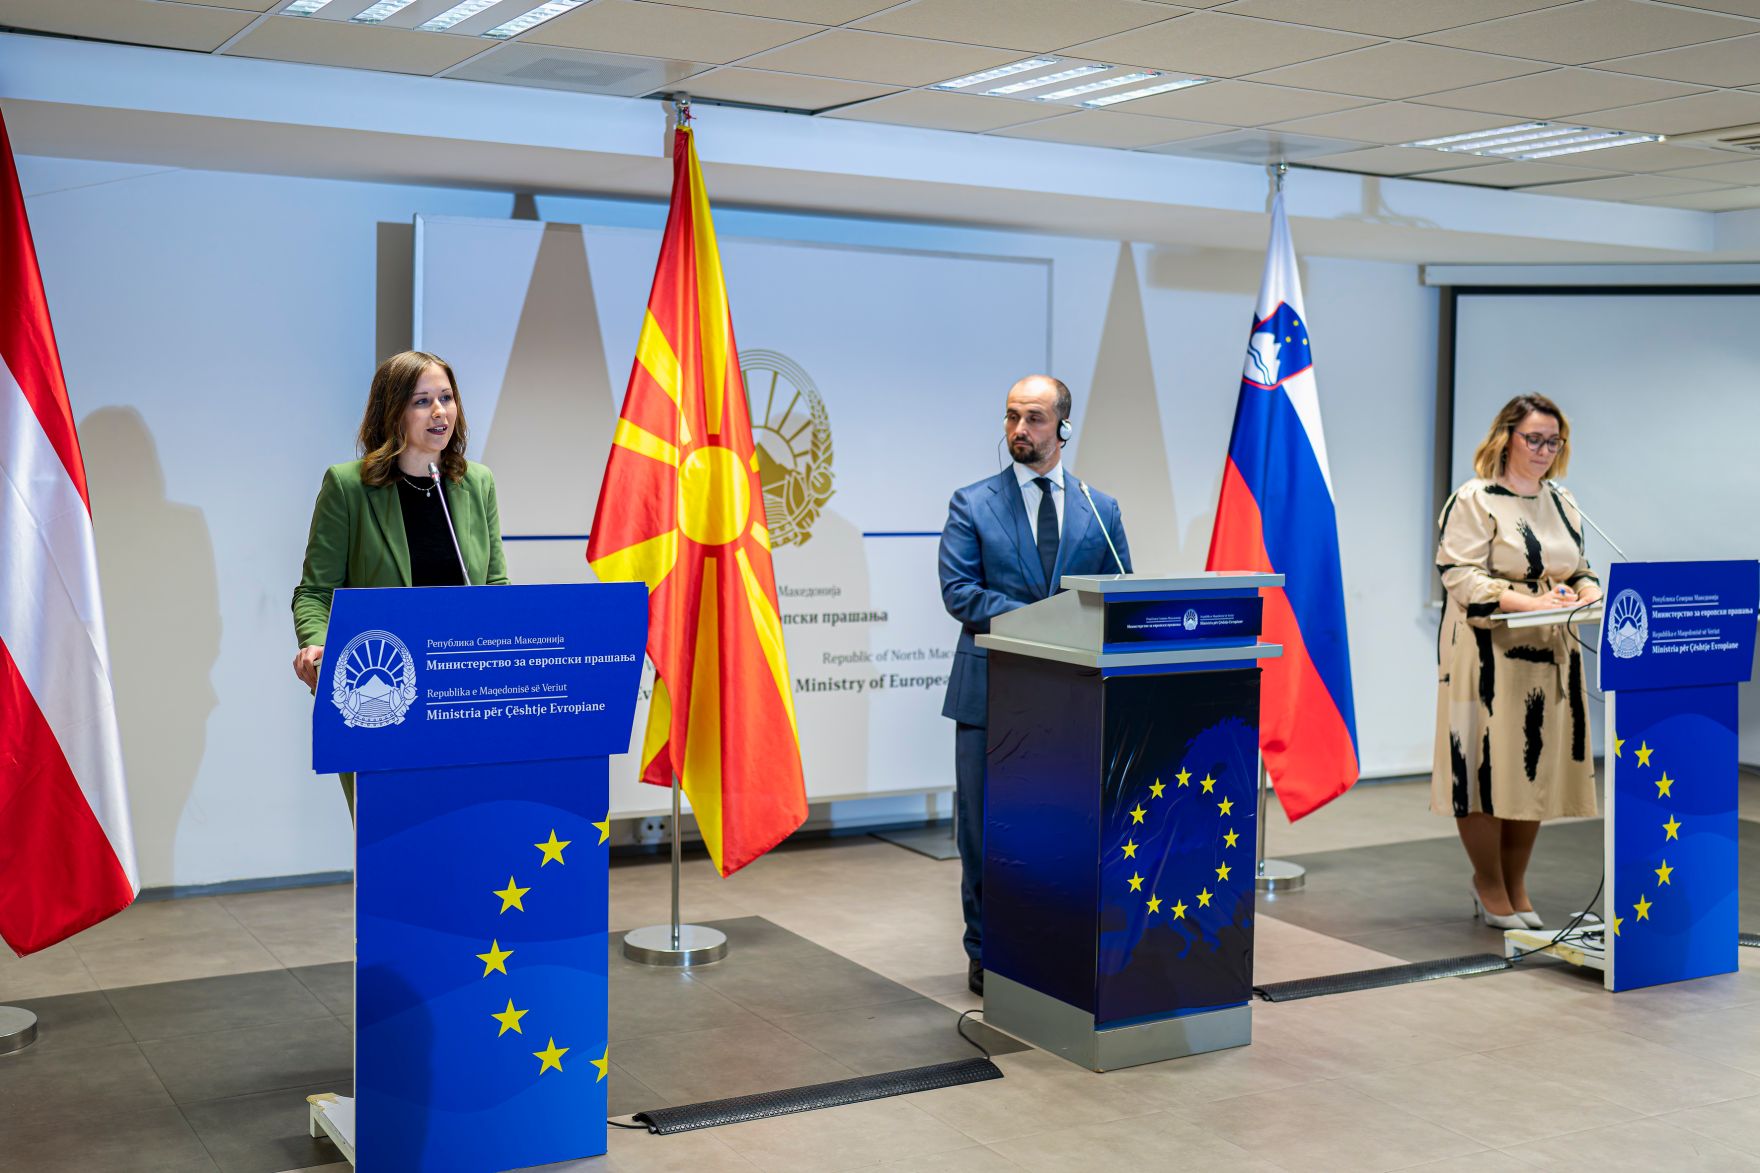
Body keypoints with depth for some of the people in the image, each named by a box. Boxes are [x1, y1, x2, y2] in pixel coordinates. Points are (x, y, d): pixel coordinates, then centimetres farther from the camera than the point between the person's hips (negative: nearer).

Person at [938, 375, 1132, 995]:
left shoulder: (1101, 511, 9)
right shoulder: (972, 504, 3)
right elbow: (958, 590, -7)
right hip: (991, 689, -1)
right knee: (985, 827, 4)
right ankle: (986, 955, 17)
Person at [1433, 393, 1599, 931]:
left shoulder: (1563, 502, 16)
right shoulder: (1473, 501, -6)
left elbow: (1578, 568, 21)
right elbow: (1461, 577, -14)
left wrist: (1585, 591, -4)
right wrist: (1526, 601, -25)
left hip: (1549, 653, 6)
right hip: (1488, 653, -6)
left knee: (1537, 765, 8)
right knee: (1488, 762, -4)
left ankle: (1515, 886, 21)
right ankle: (1489, 886, 13)